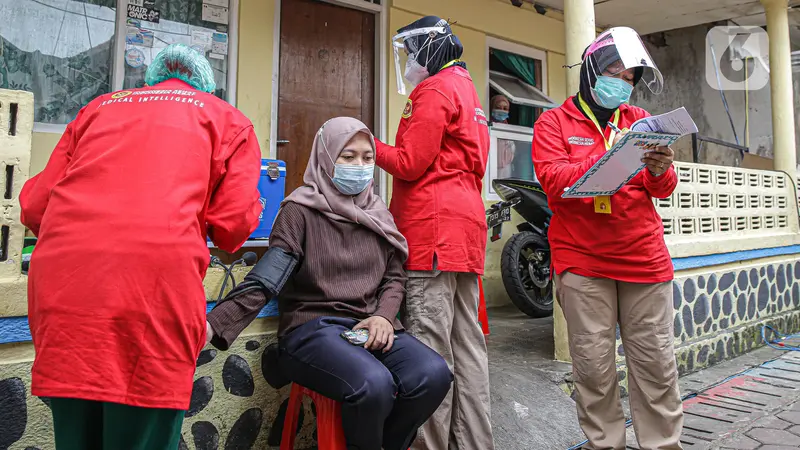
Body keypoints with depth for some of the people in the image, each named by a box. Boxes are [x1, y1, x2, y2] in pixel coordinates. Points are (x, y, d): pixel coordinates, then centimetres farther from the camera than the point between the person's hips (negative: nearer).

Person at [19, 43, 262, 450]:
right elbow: (233, 224, 5)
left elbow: (33, 205, 21)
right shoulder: (228, 120, 17)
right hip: (156, 278, -4)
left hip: (60, 278, 4)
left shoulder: (100, 106, 26)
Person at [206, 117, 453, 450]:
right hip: (312, 326, -5)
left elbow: (394, 276, 15)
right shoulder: (301, 211, -5)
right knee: (374, 384, -34)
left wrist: (383, 316, -6)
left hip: (369, 326, 5)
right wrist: (215, 325, -28)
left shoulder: (378, 214, 12)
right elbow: (265, 280, -14)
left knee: (434, 375, -22)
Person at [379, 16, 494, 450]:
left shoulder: (434, 92, -3)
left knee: (430, 348, -7)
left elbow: (410, 164, -10)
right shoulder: (467, 90, 27)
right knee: (467, 344, 9)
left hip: (434, 232, -10)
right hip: (467, 225, 10)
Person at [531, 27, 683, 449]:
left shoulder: (639, 120, 16)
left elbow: (663, 190, 11)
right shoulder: (554, 122, 5)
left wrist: (660, 170, -13)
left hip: (644, 257, 4)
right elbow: (553, 181, -11)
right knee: (593, 364, 3)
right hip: (583, 261, -3)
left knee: (656, 361, 8)